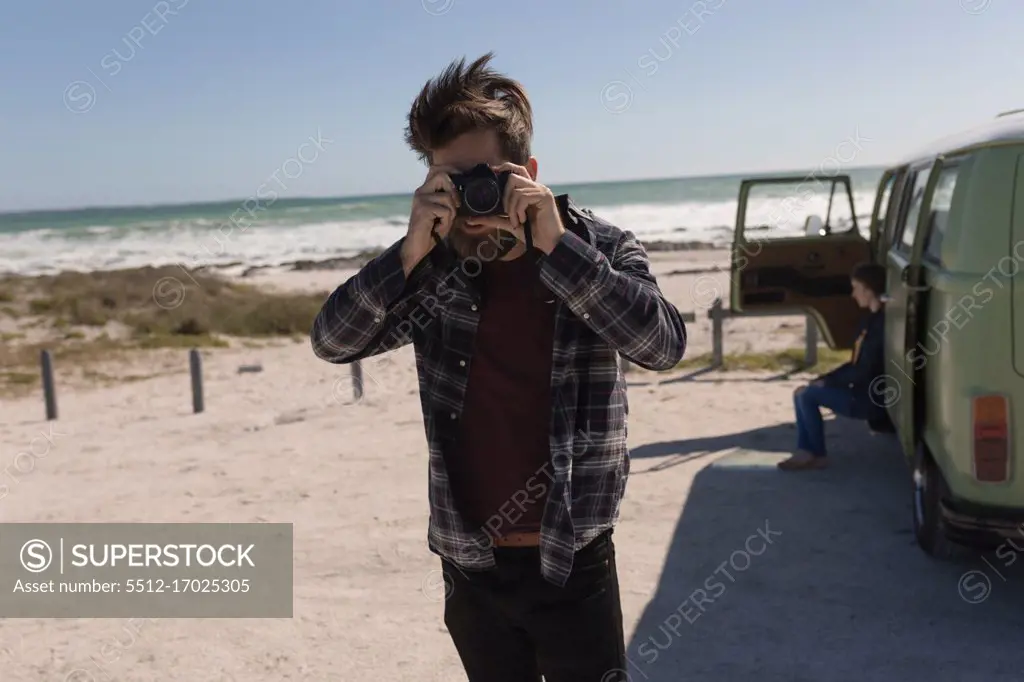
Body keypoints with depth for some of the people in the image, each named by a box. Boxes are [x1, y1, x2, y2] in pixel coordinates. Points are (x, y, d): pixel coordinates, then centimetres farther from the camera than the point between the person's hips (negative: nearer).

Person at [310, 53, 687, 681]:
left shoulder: (601, 249, -7)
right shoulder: (434, 270, -2)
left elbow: (664, 343, -22)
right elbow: (333, 342, -8)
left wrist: (556, 245, -27)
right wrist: (409, 253, -22)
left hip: (573, 563, -2)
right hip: (471, 565, 3)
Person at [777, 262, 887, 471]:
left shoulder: (880, 324, -20)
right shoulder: (872, 319, 12)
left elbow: (863, 372, -22)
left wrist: (827, 381, -11)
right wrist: (824, 379, 5)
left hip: (869, 400, -10)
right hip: (860, 392, 10)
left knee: (807, 395, -18)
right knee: (802, 392, 5)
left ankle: (818, 455, -4)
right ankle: (805, 452, -2)